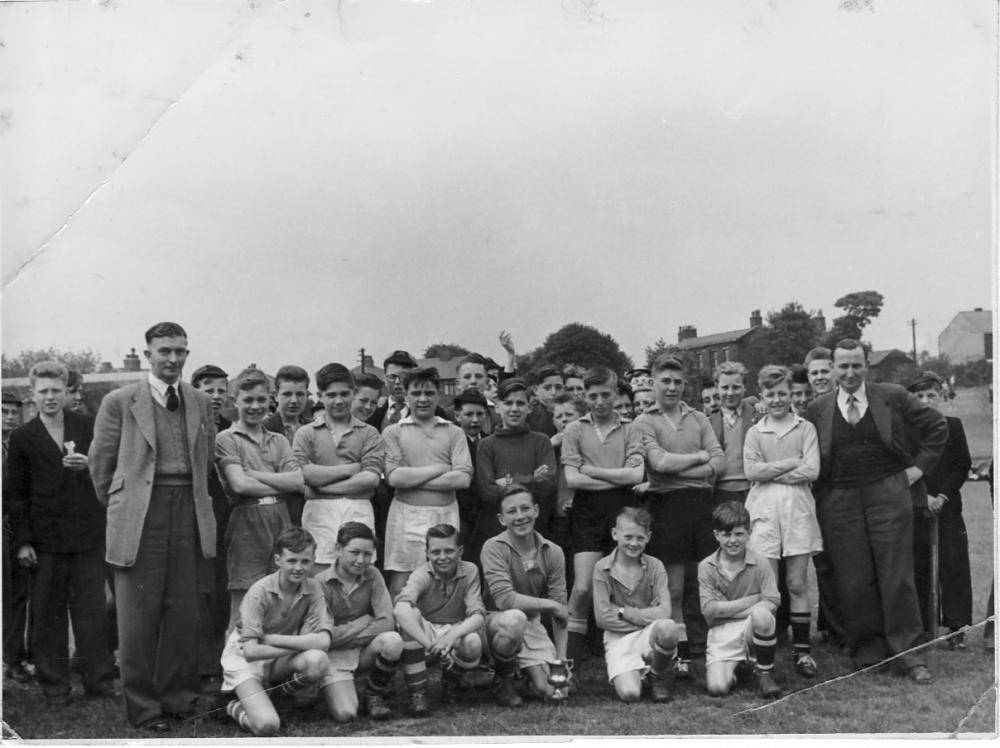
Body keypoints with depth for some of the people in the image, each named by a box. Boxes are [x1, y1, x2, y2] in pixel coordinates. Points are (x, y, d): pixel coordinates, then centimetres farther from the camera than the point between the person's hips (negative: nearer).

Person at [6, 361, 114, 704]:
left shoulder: (88, 426, 5)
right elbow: (16, 493, 3)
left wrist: (90, 465, -13)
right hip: (47, 539, -1)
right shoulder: (23, 438, 3)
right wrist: (22, 541, -2)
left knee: (92, 612, 5)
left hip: (88, 534, 1)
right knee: (47, 615, 5)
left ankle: (99, 682, 13)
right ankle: (53, 686, 15)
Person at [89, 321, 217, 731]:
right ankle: (143, 706, 8)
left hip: (189, 513, 3)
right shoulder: (119, 402, 0)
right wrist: (120, 505, 10)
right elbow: (100, 462, 6)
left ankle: (179, 697, 18)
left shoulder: (201, 402, 12)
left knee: (183, 612, 7)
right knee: (139, 614, -1)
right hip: (140, 517, -3)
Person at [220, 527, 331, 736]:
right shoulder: (259, 592, -21)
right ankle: (237, 707, 10)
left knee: (318, 661, -29)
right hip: (244, 658, -4)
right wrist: (303, 644, -23)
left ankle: (267, 696, 1)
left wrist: (272, 639, -24)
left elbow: (323, 641, -21)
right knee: (267, 725, -27)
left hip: (280, 660, 5)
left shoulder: (313, 589, -9)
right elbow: (251, 651, -27)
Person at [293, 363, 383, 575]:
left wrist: (325, 486, -6)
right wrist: (352, 468, -4)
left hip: (359, 512, 1)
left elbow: (371, 478, -1)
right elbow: (304, 474, -5)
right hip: (319, 512, -1)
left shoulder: (368, 433, 11)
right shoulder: (306, 433, 11)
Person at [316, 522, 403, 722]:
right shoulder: (321, 584, -13)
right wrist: (364, 622, -11)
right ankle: (332, 690, 16)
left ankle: (373, 696, -2)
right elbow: (326, 636, -17)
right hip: (334, 655, -3)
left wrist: (347, 632, -16)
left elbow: (387, 622, -11)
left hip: (365, 651, 3)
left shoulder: (372, 575, -2)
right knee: (345, 714, -23)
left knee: (393, 640, -30)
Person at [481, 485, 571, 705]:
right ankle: (502, 678, -8)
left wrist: (561, 660, -8)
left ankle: (526, 668, 23)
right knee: (514, 618, -39)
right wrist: (550, 604, -18)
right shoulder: (494, 548, -16)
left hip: (532, 625, 4)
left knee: (556, 692, -14)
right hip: (497, 622, -4)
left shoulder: (552, 553, -3)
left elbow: (560, 611, -2)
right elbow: (504, 599, -27)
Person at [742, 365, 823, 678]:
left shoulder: (805, 429, 7)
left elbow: (811, 470, -4)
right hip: (764, 508, 0)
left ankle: (802, 649, 10)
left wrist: (772, 473, -4)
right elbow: (752, 471, -3)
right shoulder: (755, 432, 11)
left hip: (798, 507, 0)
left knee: (797, 584, 3)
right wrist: (792, 462, -5)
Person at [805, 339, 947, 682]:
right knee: (854, 582, 3)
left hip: (888, 495, -1)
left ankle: (904, 652, 9)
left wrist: (920, 465, 5)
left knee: (897, 576, 0)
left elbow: (937, 426, 11)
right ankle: (867, 651, 15)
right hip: (839, 502, 1)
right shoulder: (817, 409, 4)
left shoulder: (894, 397, 3)